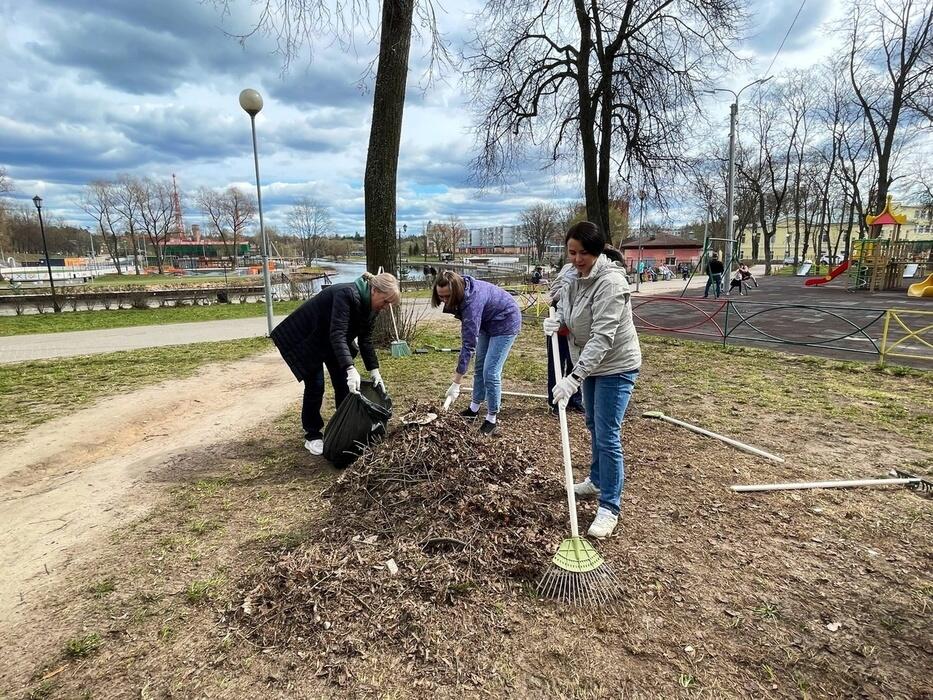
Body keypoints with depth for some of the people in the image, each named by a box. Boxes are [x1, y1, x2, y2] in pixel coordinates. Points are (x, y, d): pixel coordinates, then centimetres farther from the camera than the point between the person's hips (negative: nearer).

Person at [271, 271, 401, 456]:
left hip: (329, 340, 8)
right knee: (315, 385, -8)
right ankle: (312, 436, 7)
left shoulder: (370, 306, -9)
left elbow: (366, 340, -3)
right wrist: (350, 369, -51)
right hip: (304, 338, -8)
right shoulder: (347, 294, -35)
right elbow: (337, 335, -42)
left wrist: (374, 370, -11)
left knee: (343, 383, 3)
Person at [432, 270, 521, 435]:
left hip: (505, 323, -9)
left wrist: (456, 383, -37)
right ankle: (474, 408, 28)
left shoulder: (472, 301, -38)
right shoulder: (462, 292, -15)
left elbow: (469, 342, -38)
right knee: (479, 365, 14)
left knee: (491, 372, -12)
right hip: (488, 321, 9)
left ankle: (492, 418, 3)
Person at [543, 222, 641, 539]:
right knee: (594, 427, 22)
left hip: (616, 367, -9)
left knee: (607, 436, -7)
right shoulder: (576, 278, 0)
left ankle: (609, 508, 5)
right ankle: (598, 480, 42)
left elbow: (603, 337, -33)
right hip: (591, 364, 9)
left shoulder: (611, 283, -27)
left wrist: (574, 377, -38)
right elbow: (565, 309, 11)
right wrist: (556, 322, -15)